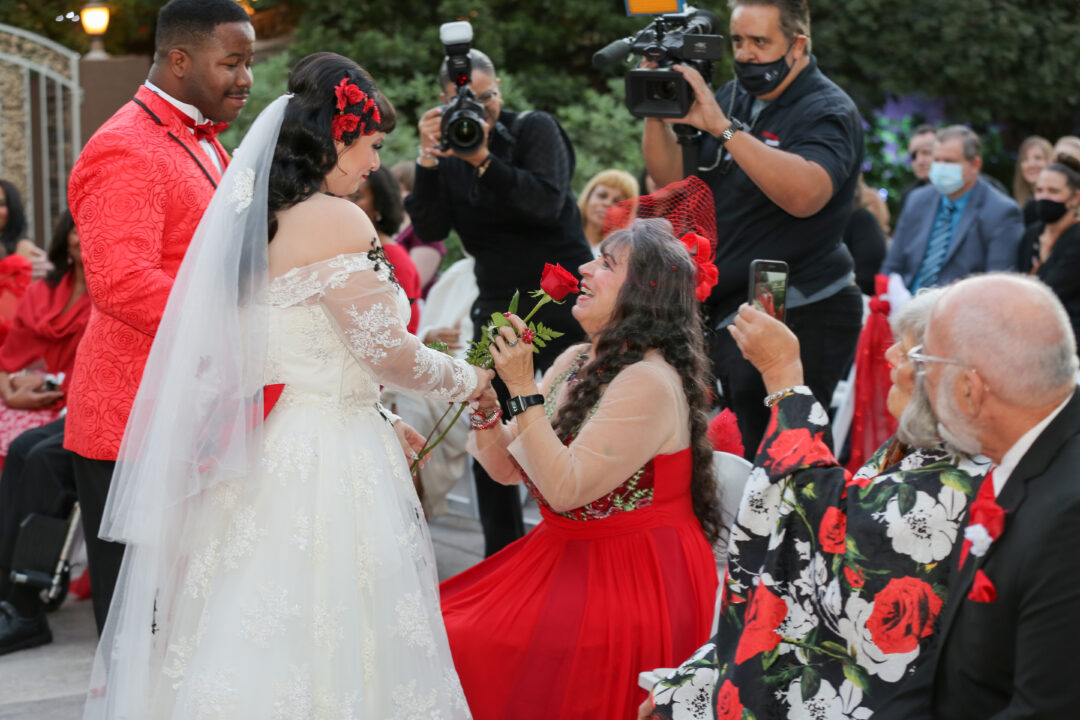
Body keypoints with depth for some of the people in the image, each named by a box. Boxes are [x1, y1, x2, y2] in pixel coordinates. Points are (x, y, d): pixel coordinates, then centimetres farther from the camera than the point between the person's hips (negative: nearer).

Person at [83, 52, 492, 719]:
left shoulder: (253, 215, 12)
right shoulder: (337, 220, -13)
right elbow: (389, 353, -11)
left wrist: (378, 421, 22)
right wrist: (470, 380, 7)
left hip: (259, 458, 8)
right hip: (327, 464, -8)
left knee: (250, 639, 10)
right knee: (326, 643, -4)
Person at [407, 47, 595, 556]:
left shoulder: (535, 129, -6)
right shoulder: (447, 152, 5)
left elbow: (547, 203, -21)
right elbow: (430, 230, -7)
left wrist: (483, 160, -29)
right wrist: (428, 159, -19)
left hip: (563, 301, -4)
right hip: (498, 310, 4)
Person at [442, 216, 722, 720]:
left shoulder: (650, 382, -19)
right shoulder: (575, 361, 9)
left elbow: (564, 489, -25)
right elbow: (507, 468, 10)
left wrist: (524, 390, -24)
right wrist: (485, 402, -8)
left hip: (634, 581, -9)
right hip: (565, 559, 9)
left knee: (470, 650, -21)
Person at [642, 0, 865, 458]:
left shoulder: (828, 112, -9)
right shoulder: (734, 97, 13)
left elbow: (804, 194, -29)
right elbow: (673, 178, 11)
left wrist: (723, 128, -30)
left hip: (801, 315, -7)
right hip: (726, 311, 7)